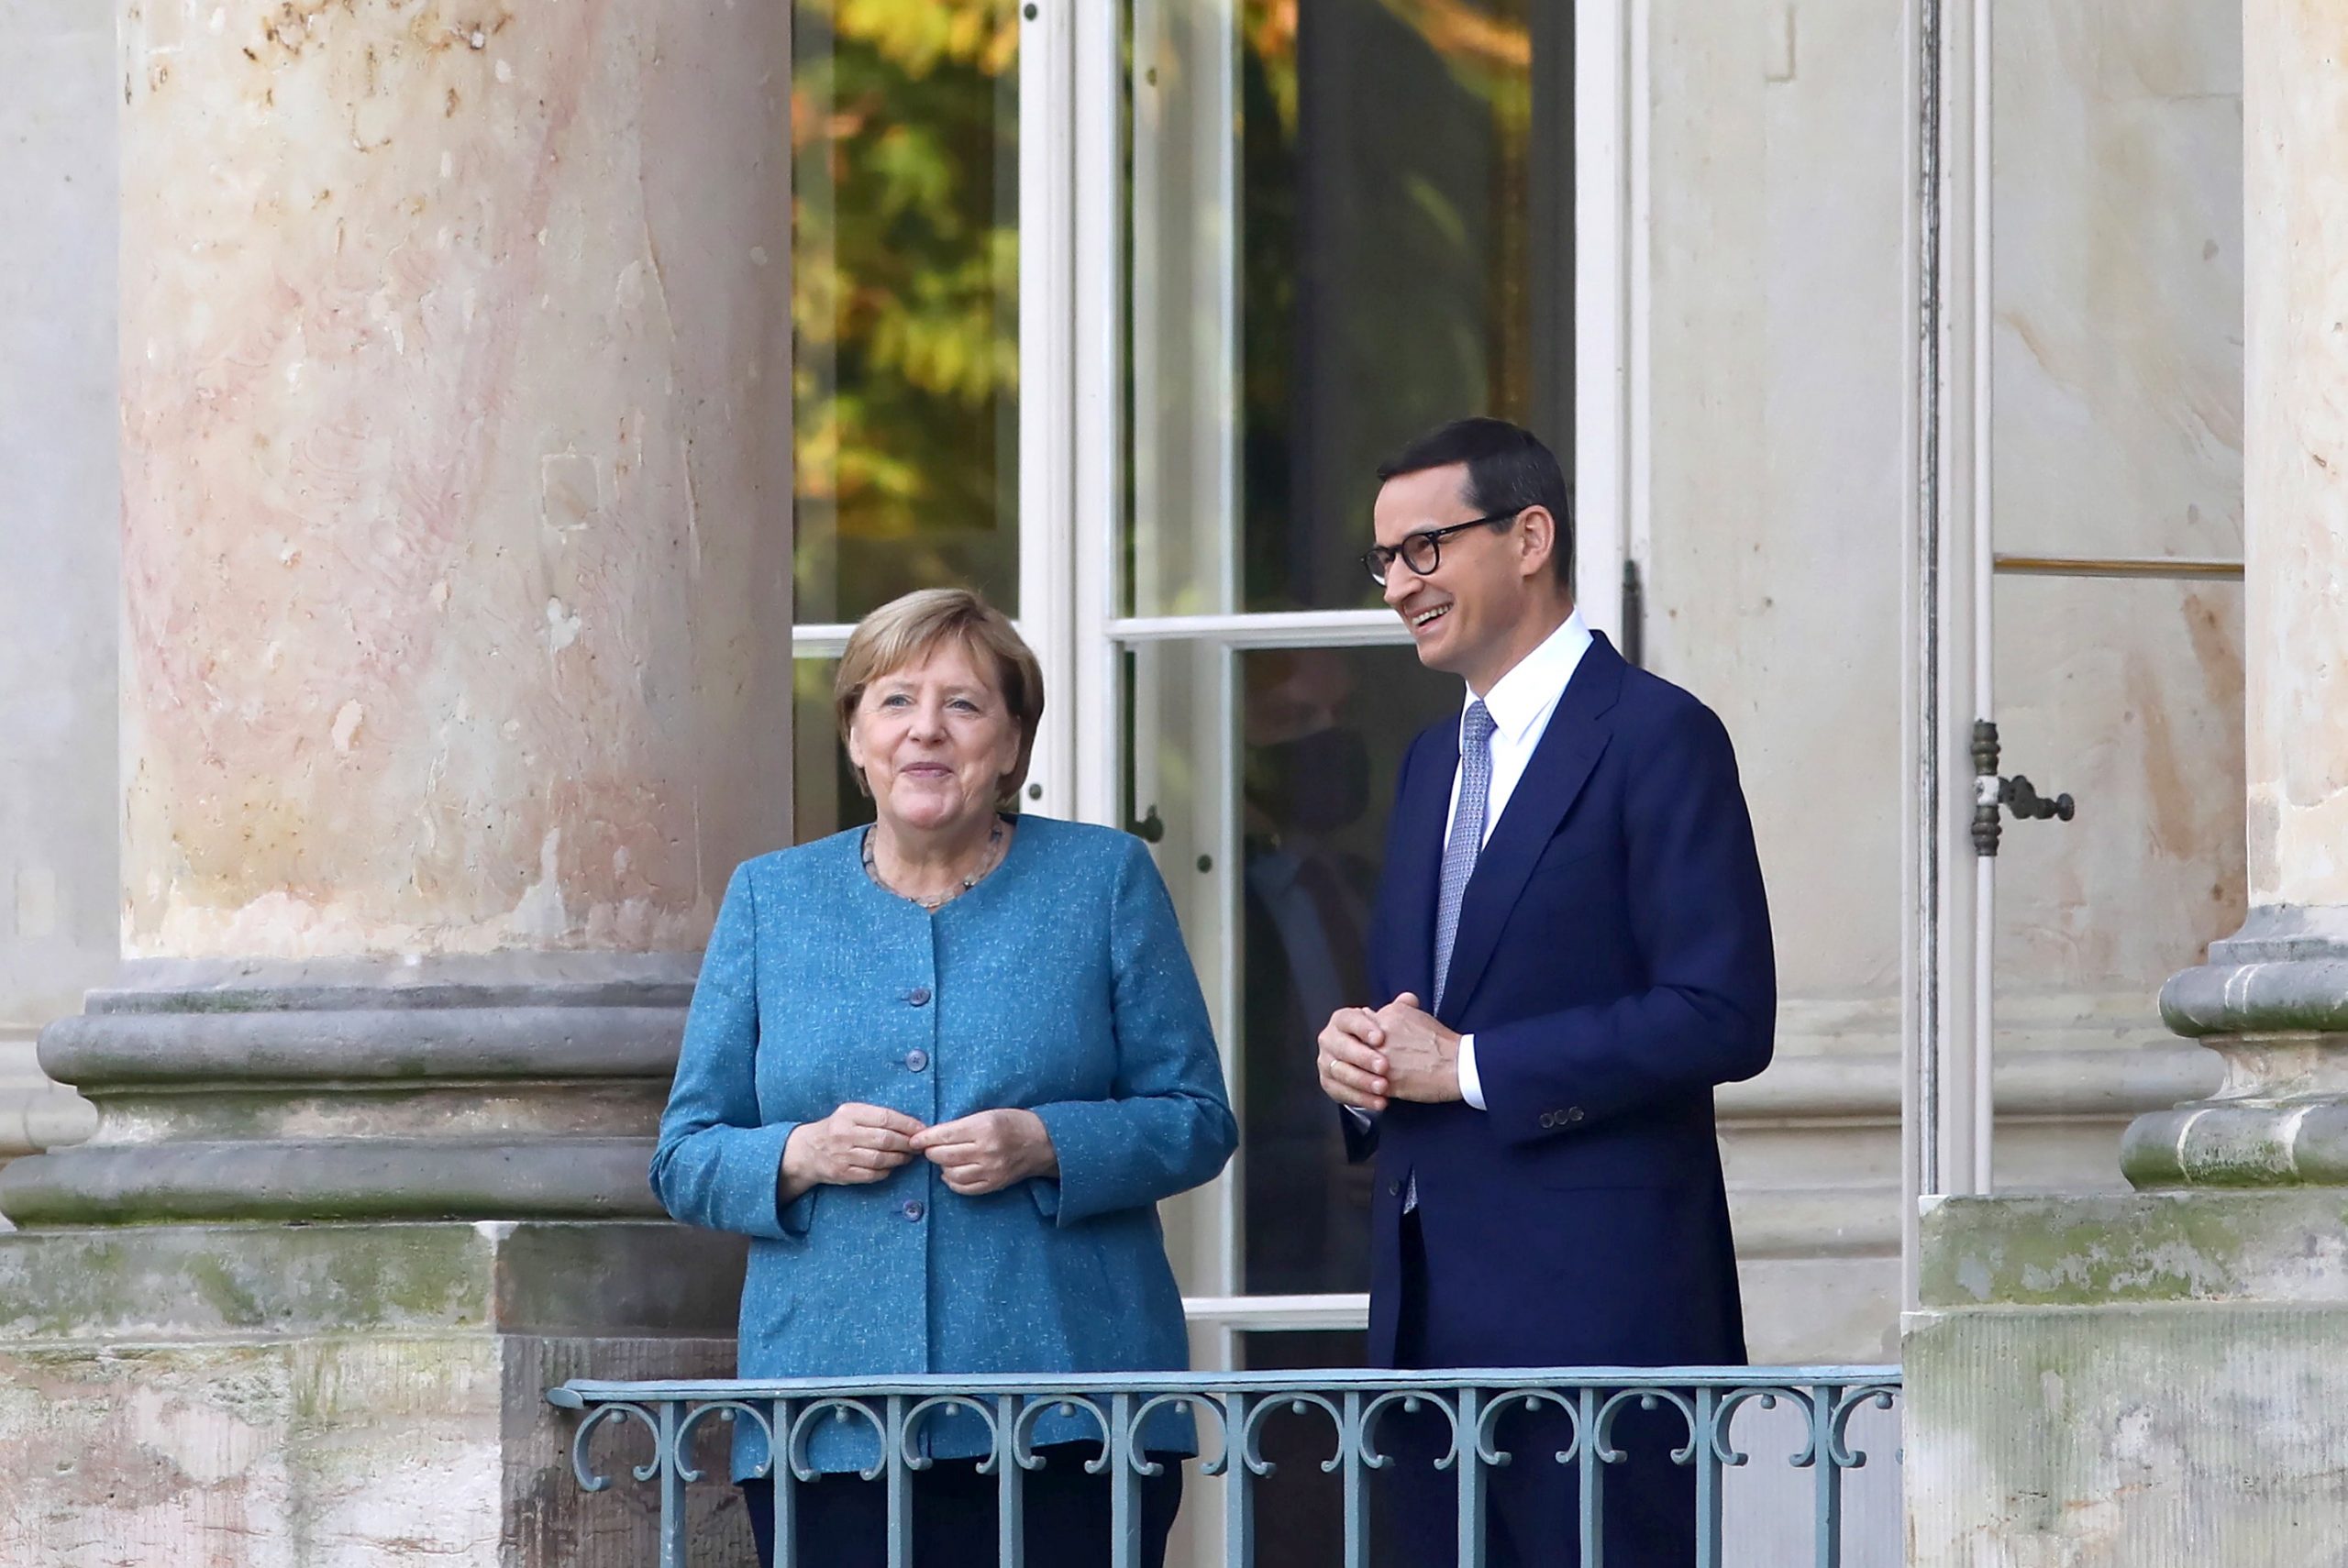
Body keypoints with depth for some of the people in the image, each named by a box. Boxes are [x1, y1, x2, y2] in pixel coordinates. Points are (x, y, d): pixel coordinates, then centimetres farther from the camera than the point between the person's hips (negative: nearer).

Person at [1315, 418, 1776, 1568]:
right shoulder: (1434, 762, 20)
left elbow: (1723, 1017, -15)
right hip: (1434, 1297, 8)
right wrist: (1354, 1056, 2)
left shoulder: (1657, 738, -6)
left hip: (1595, 1295, -8)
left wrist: (1467, 1065, -15)